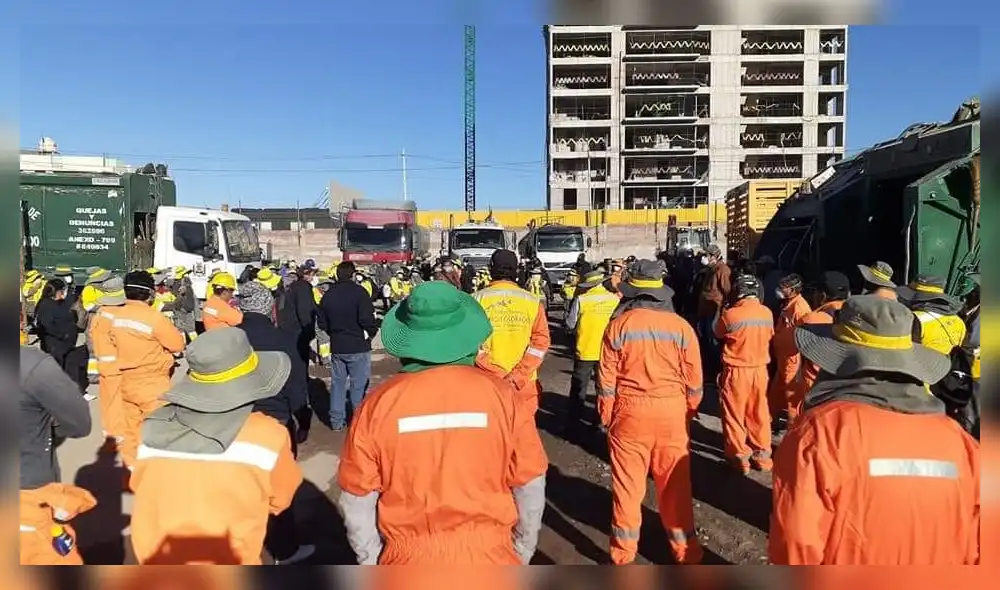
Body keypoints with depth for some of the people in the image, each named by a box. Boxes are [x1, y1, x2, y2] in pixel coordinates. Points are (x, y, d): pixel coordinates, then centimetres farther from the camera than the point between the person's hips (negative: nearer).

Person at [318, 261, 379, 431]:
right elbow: (367, 319, -21)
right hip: (358, 347, -5)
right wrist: (372, 333, -2)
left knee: (337, 383, 14)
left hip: (336, 347, 5)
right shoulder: (359, 292, -14)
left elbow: (322, 324, 8)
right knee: (359, 385, 3)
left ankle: (337, 421, 19)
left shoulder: (328, 295, 5)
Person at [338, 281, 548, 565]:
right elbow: (530, 485, -6)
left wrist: (371, 561, 11)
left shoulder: (379, 403, -13)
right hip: (487, 556, 0)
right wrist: (523, 551, 10)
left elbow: (356, 499, -5)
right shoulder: (499, 394, -13)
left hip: (409, 560, 0)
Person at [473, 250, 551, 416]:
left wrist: (494, 373, -9)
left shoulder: (478, 299, -5)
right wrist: (518, 374, -9)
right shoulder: (533, 301, -2)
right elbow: (541, 341, -7)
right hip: (524, 383, 1)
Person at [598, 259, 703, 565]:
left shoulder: (618, 324, -6)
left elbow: (607, 376, -3)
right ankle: (685, 550, 25)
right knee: (675, 483, 12)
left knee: (627, 482, 10)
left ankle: (624, 552, 21)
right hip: (672, 413, 1)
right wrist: (689, 412, 17)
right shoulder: (681, 326, -2)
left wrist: (606, 416, 8)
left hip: (629, 412, -1)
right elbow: (693, 379, 2)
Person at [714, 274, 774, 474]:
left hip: (736, 372, -4)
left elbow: (718, 333, 1)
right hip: (760, 370, 4)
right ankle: (762, 454, 26)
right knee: (759, 413, 17)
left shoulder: (731, 314, -17)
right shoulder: (767, 313, -5)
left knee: (735, 415, 10)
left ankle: (739, 456, 16)